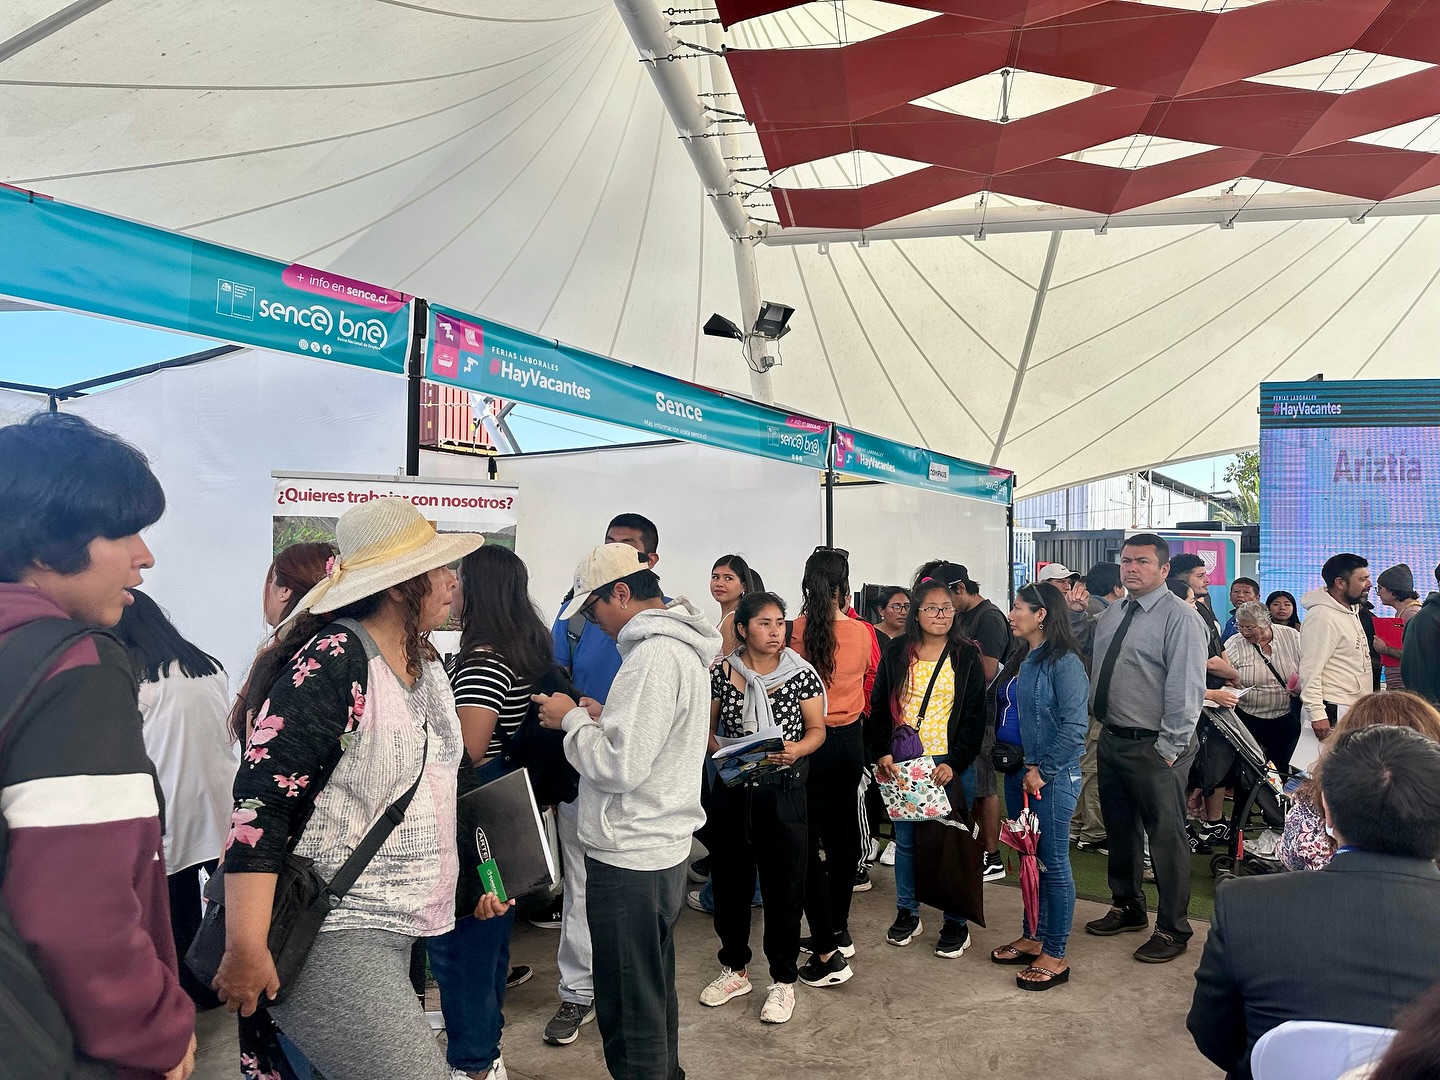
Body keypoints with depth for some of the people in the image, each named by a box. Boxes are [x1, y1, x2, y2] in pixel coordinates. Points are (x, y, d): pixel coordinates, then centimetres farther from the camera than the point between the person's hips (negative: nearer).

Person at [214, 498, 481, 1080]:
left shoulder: (425, 661, 8)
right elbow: (259, 801, -22)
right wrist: (245, 949, -24)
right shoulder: (332, 662, -19)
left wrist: (477, 871, 20)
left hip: (396, 928, 8)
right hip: (328, 935, -8)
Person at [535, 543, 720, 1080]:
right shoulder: (683, 647, 10)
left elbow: (621, 766, -25)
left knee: (629, 1013, 4)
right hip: (665, 850, 10)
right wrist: (606, 718, 7)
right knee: (655, 992, 24)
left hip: (630, 861, -10)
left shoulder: (653, 656, -22)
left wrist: (572, 720, -11)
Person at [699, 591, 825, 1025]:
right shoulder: (720, 673, -1)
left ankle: (783, 980, 21)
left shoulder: (801, 673, -4)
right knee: (729, 880, 12)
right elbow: (705, 729, 6)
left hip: (783, 792, -2)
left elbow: (817, 730, 1)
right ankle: (735, 968, 32)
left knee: (784, 886, 5)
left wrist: (795, 751, -19)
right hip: (732, 791, 2)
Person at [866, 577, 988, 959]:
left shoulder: (966, 656, -1)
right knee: (905, 838, 11)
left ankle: (956, 922, 16)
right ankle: (907, 913, 26)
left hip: (951, 763, -2)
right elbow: (880, 706, 6)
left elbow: (975, 715, -2)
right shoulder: (896, 653, 4)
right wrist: (881, 753, -6)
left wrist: (956, 763, -11)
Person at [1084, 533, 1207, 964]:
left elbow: (1186, 687, -16)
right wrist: (1099, 720, 11)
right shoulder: (1110, 616, 11)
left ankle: (1172, 929, 16)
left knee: (1167, 836, 2)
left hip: (1155, 747, -8)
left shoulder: (1179, 617, -12)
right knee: (1120, 829, 19)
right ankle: (1128, 908, 37)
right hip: (1111, 739, 8)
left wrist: (1170, 747, -17)